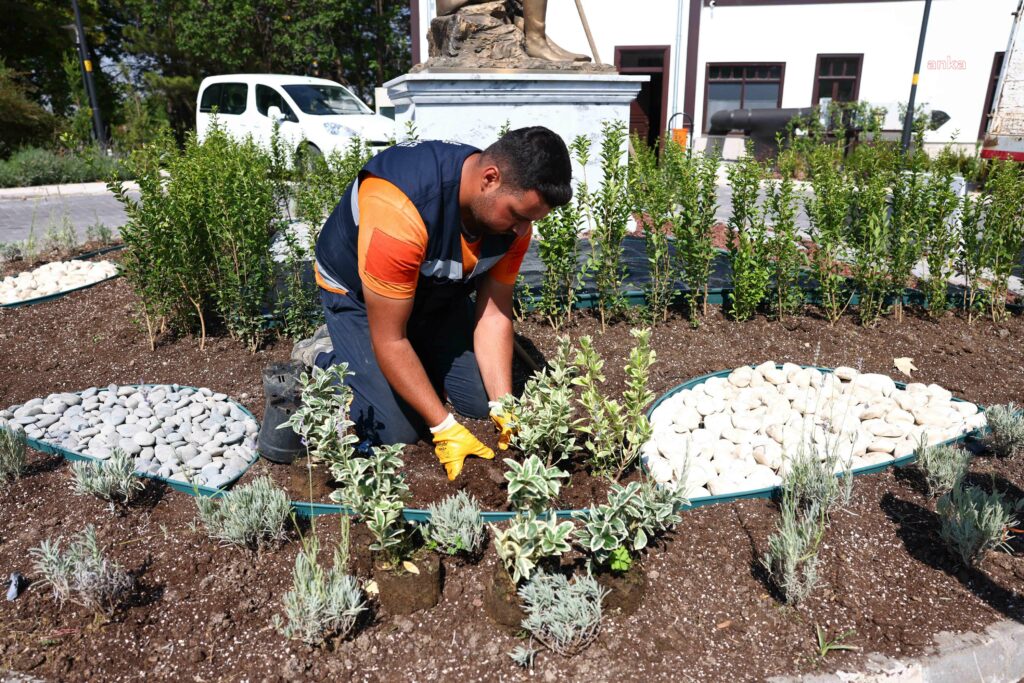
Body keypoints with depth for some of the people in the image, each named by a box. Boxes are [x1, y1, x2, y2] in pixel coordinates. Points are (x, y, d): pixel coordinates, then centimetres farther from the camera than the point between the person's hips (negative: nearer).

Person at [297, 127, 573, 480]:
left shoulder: (515, 205, -20)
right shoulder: (399, 211, -41)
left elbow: (494, 313, -14)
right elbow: (390, 342, -33)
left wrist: (503, 407, -22)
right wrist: (445, 429, -30)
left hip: (437, 291, 6)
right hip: (356, 293, -5)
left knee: (481, 401, 0)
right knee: (397, 431, -13)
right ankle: (323, 357, 10)